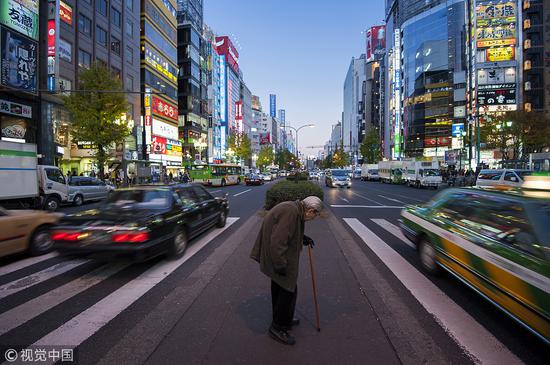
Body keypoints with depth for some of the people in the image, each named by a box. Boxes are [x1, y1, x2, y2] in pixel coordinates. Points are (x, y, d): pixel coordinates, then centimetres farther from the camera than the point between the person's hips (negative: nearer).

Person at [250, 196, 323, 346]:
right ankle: (278, 327, 18)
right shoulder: (290, 213, -26)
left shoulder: (294, 209, 8)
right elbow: (278, 241, -30)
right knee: (288, 289, 1)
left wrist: (303, 238, 20)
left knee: (280, 288, 22)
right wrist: (280, 265, -24)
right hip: (278, 257, -11)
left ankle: (284, 320, 40)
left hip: (275, 256, 11)